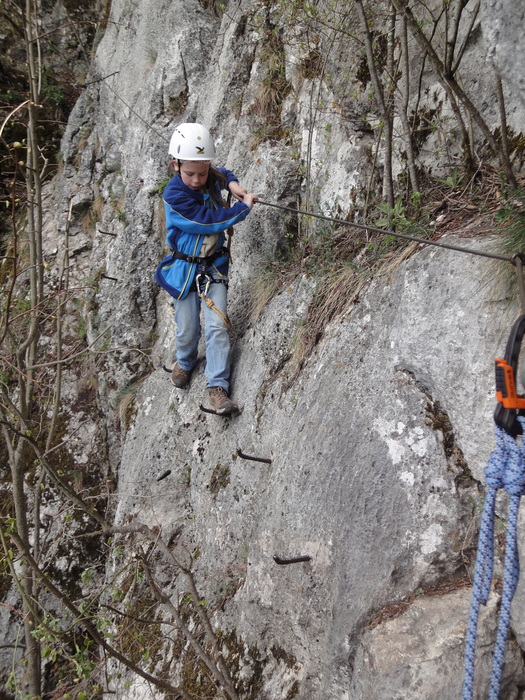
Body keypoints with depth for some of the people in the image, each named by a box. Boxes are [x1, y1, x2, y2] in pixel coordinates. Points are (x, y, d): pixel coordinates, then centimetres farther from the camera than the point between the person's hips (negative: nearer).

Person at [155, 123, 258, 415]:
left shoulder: (213, 178, -3)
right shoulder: (174, 195, -21)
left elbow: (224, 172, 24)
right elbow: (210, 220, -25)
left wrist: (233, 183, 1)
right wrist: (244, 207, -14)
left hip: (215, 265, 3)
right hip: (185, 267, -3)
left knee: (217, 326, -9)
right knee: (187, 329, 9)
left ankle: (218, 386, -5)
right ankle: (185, 362, 43)